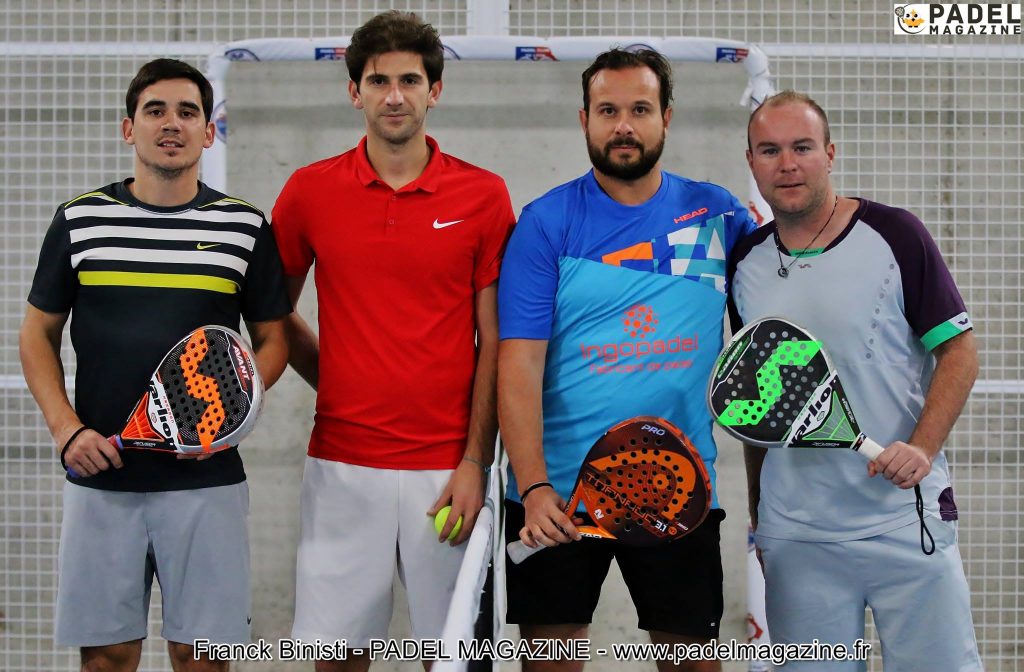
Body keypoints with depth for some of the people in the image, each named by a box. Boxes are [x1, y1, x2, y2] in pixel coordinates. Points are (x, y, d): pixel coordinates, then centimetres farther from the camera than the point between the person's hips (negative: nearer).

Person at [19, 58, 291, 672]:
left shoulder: (246, 227, 3)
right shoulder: (80, 219, 5)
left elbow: (273, 340, 8)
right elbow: (38, 335, 10)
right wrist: (66, 429, -4)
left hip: (206, 478, -1)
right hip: (101, 475, 1)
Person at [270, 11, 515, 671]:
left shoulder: (484, 195, 0)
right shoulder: (309, 191, 3)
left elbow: (495, 342, 0)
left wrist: (475, 462, -6)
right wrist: (333, 381, 4)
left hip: (446, 465, -1)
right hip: (343, 463, 1)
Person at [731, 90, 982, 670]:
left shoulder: (895, 235, -4)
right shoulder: (746, 264, 7)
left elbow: (959, 350, -3)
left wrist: (922, 448, -17)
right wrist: (757, 511, 14)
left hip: (907, 523, -3)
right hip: (794, 536, 3)